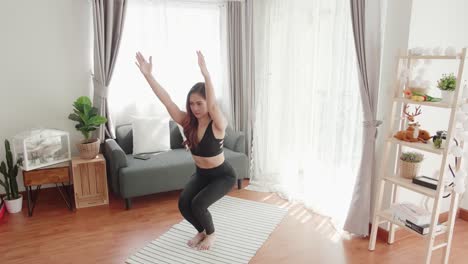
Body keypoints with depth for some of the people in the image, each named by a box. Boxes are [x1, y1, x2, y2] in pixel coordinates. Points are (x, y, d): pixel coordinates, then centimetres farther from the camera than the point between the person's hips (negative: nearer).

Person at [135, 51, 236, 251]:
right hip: (200, 174, 6)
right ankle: (201, 231, 17)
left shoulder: (218, 124, -26)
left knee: (198, 204, -21)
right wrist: (148, 75, -30)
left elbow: (213, 104, -47)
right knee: (183, 203, -12)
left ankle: (211, 234, 11)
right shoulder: (188, 122, -12)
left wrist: (206, 74, -61)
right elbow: (166, 100, -20)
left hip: (223, 175, -5)